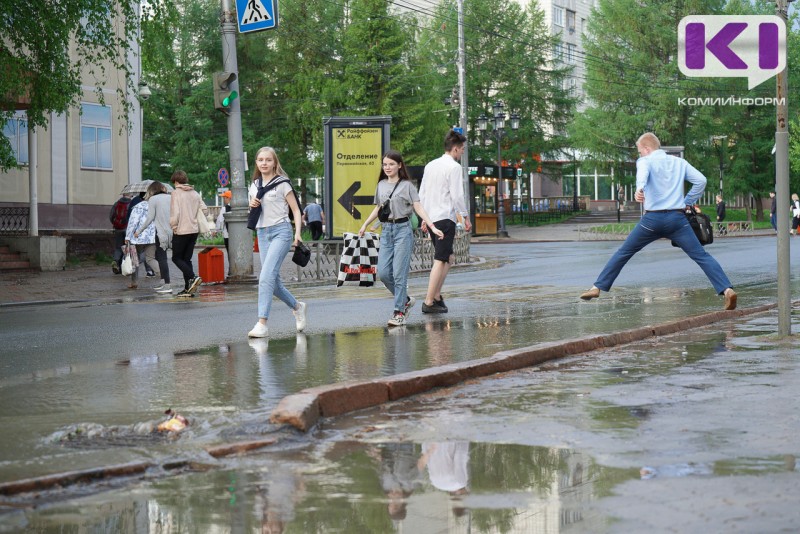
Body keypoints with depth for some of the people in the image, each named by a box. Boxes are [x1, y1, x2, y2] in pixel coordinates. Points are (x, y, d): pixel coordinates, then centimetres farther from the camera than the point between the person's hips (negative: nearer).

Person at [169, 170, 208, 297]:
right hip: (194, 230, 6)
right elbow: (204, 210, 6)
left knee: (176, 258, 5)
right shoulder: (195, 193, 8)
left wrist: (173, 226, -3)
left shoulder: (176, 193, -9)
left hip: (181, 231, -6)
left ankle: (192, 278, -16)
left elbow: (175, 214, -17)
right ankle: (188, 289, 7)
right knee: (187, 259, 12)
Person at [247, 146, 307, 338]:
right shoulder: (254, 185, 14)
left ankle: (262, 324, -22)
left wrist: (297, 233, -14)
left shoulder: (282, 183, -2)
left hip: (280, 231, -6)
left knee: (266, 277, -19)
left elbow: (296, 210, -1)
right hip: (262, 233, 6)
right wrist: (252, 205, 1)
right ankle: (297, 307, 32)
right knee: (274, 281, 6)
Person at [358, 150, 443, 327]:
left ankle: (399, 312, -2)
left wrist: (433, 227, -19)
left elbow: (418, 208, -8)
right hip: (386, 230, 5)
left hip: (402, 229, -5)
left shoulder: (407, 185, -3)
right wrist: (364, 225, 30)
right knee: (383, 273, -1)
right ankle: (405, 300, 19)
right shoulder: (381, 185, 12)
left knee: (399, 273, -7)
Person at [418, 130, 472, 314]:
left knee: (449, 258, 17)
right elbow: (456, 195, -13)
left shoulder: (430, 165, 16)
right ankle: (429, 302, -13)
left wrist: (424, 218, 22)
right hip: (445, 217, -8)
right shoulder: (454, 167, -8)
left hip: (431, 217, 8)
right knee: (440, 260, -9)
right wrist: (466, 217, -5)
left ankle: (436, 296, 11)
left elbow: (422, 193, 18)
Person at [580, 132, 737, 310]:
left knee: (623, 253, 13)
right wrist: (687, 202, 16)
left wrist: (639, 189, -43)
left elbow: (643, 174, -22)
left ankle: (597, 287, 15)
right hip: (677, 218, 2)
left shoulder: (645, 161, 3)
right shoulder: (679, 162, 16)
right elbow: (701, 180, 7)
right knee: (701, 256, 0)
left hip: (652, 219, -2)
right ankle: (727, 290, -16)